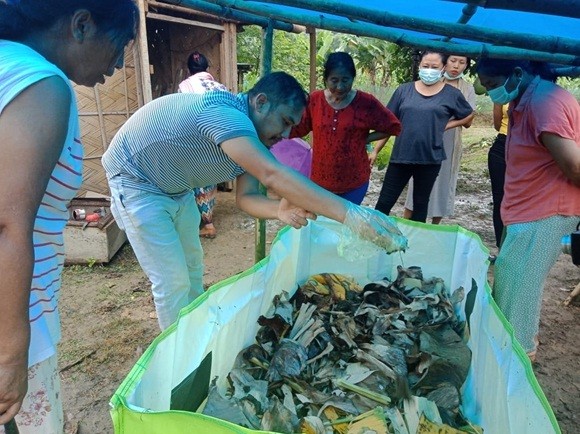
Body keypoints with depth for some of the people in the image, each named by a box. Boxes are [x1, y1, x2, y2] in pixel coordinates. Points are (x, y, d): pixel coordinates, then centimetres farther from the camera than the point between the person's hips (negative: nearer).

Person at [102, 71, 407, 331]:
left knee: (192, 266, 17)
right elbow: (273, 175, -49)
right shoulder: (224, 114, -36)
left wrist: (281, 209, -33)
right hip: (136, 184, -8)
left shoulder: (250, 139, -6)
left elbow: (246, 196, -11)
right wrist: (349, 214, -52)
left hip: (175, 189, 9)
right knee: (173, 281, -7)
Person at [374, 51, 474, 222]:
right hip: (400, 155, 0)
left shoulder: (451, 94, 2)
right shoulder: (404, 90, 3)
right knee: (385, 201, 3)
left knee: (421, 203, 13)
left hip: (430, 158, 0)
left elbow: (468, 116, 16)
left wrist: (445, 126, 1)